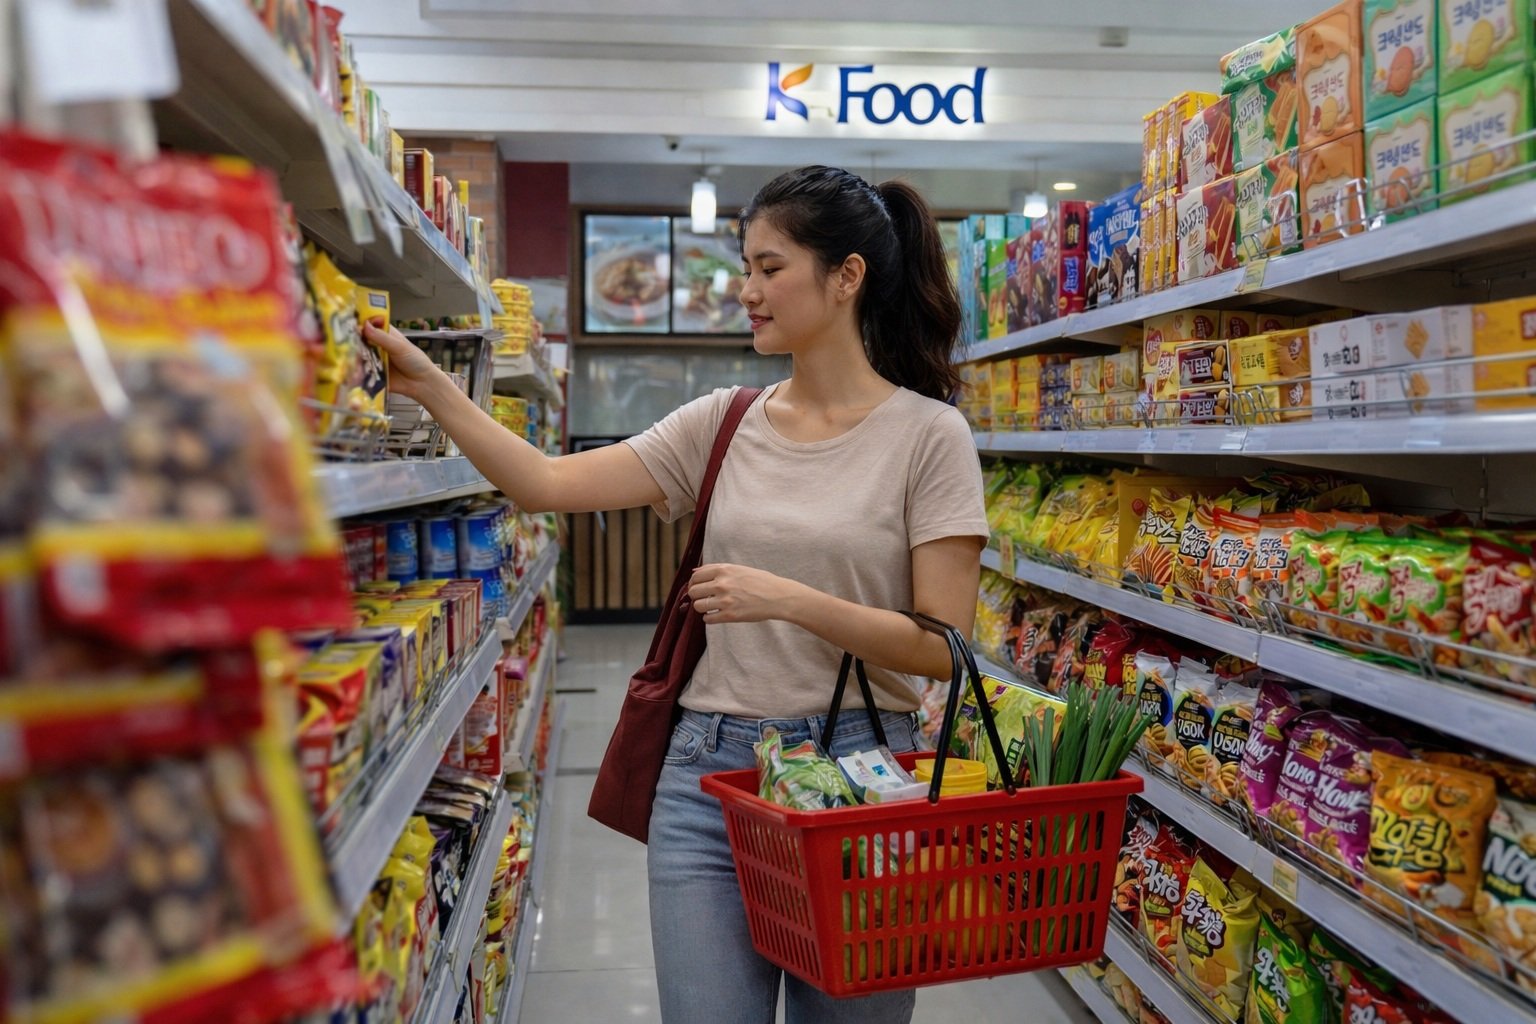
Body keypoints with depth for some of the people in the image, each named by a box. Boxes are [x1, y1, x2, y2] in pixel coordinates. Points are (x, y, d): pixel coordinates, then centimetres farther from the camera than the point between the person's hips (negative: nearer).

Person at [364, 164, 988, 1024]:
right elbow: (549, 484, 0)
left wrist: (789, 600, -20)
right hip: (711, 770, 3)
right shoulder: (723, 423, 6)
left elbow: (942, 645, -10)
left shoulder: (929, 435, -6)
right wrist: (431, 386, -5)